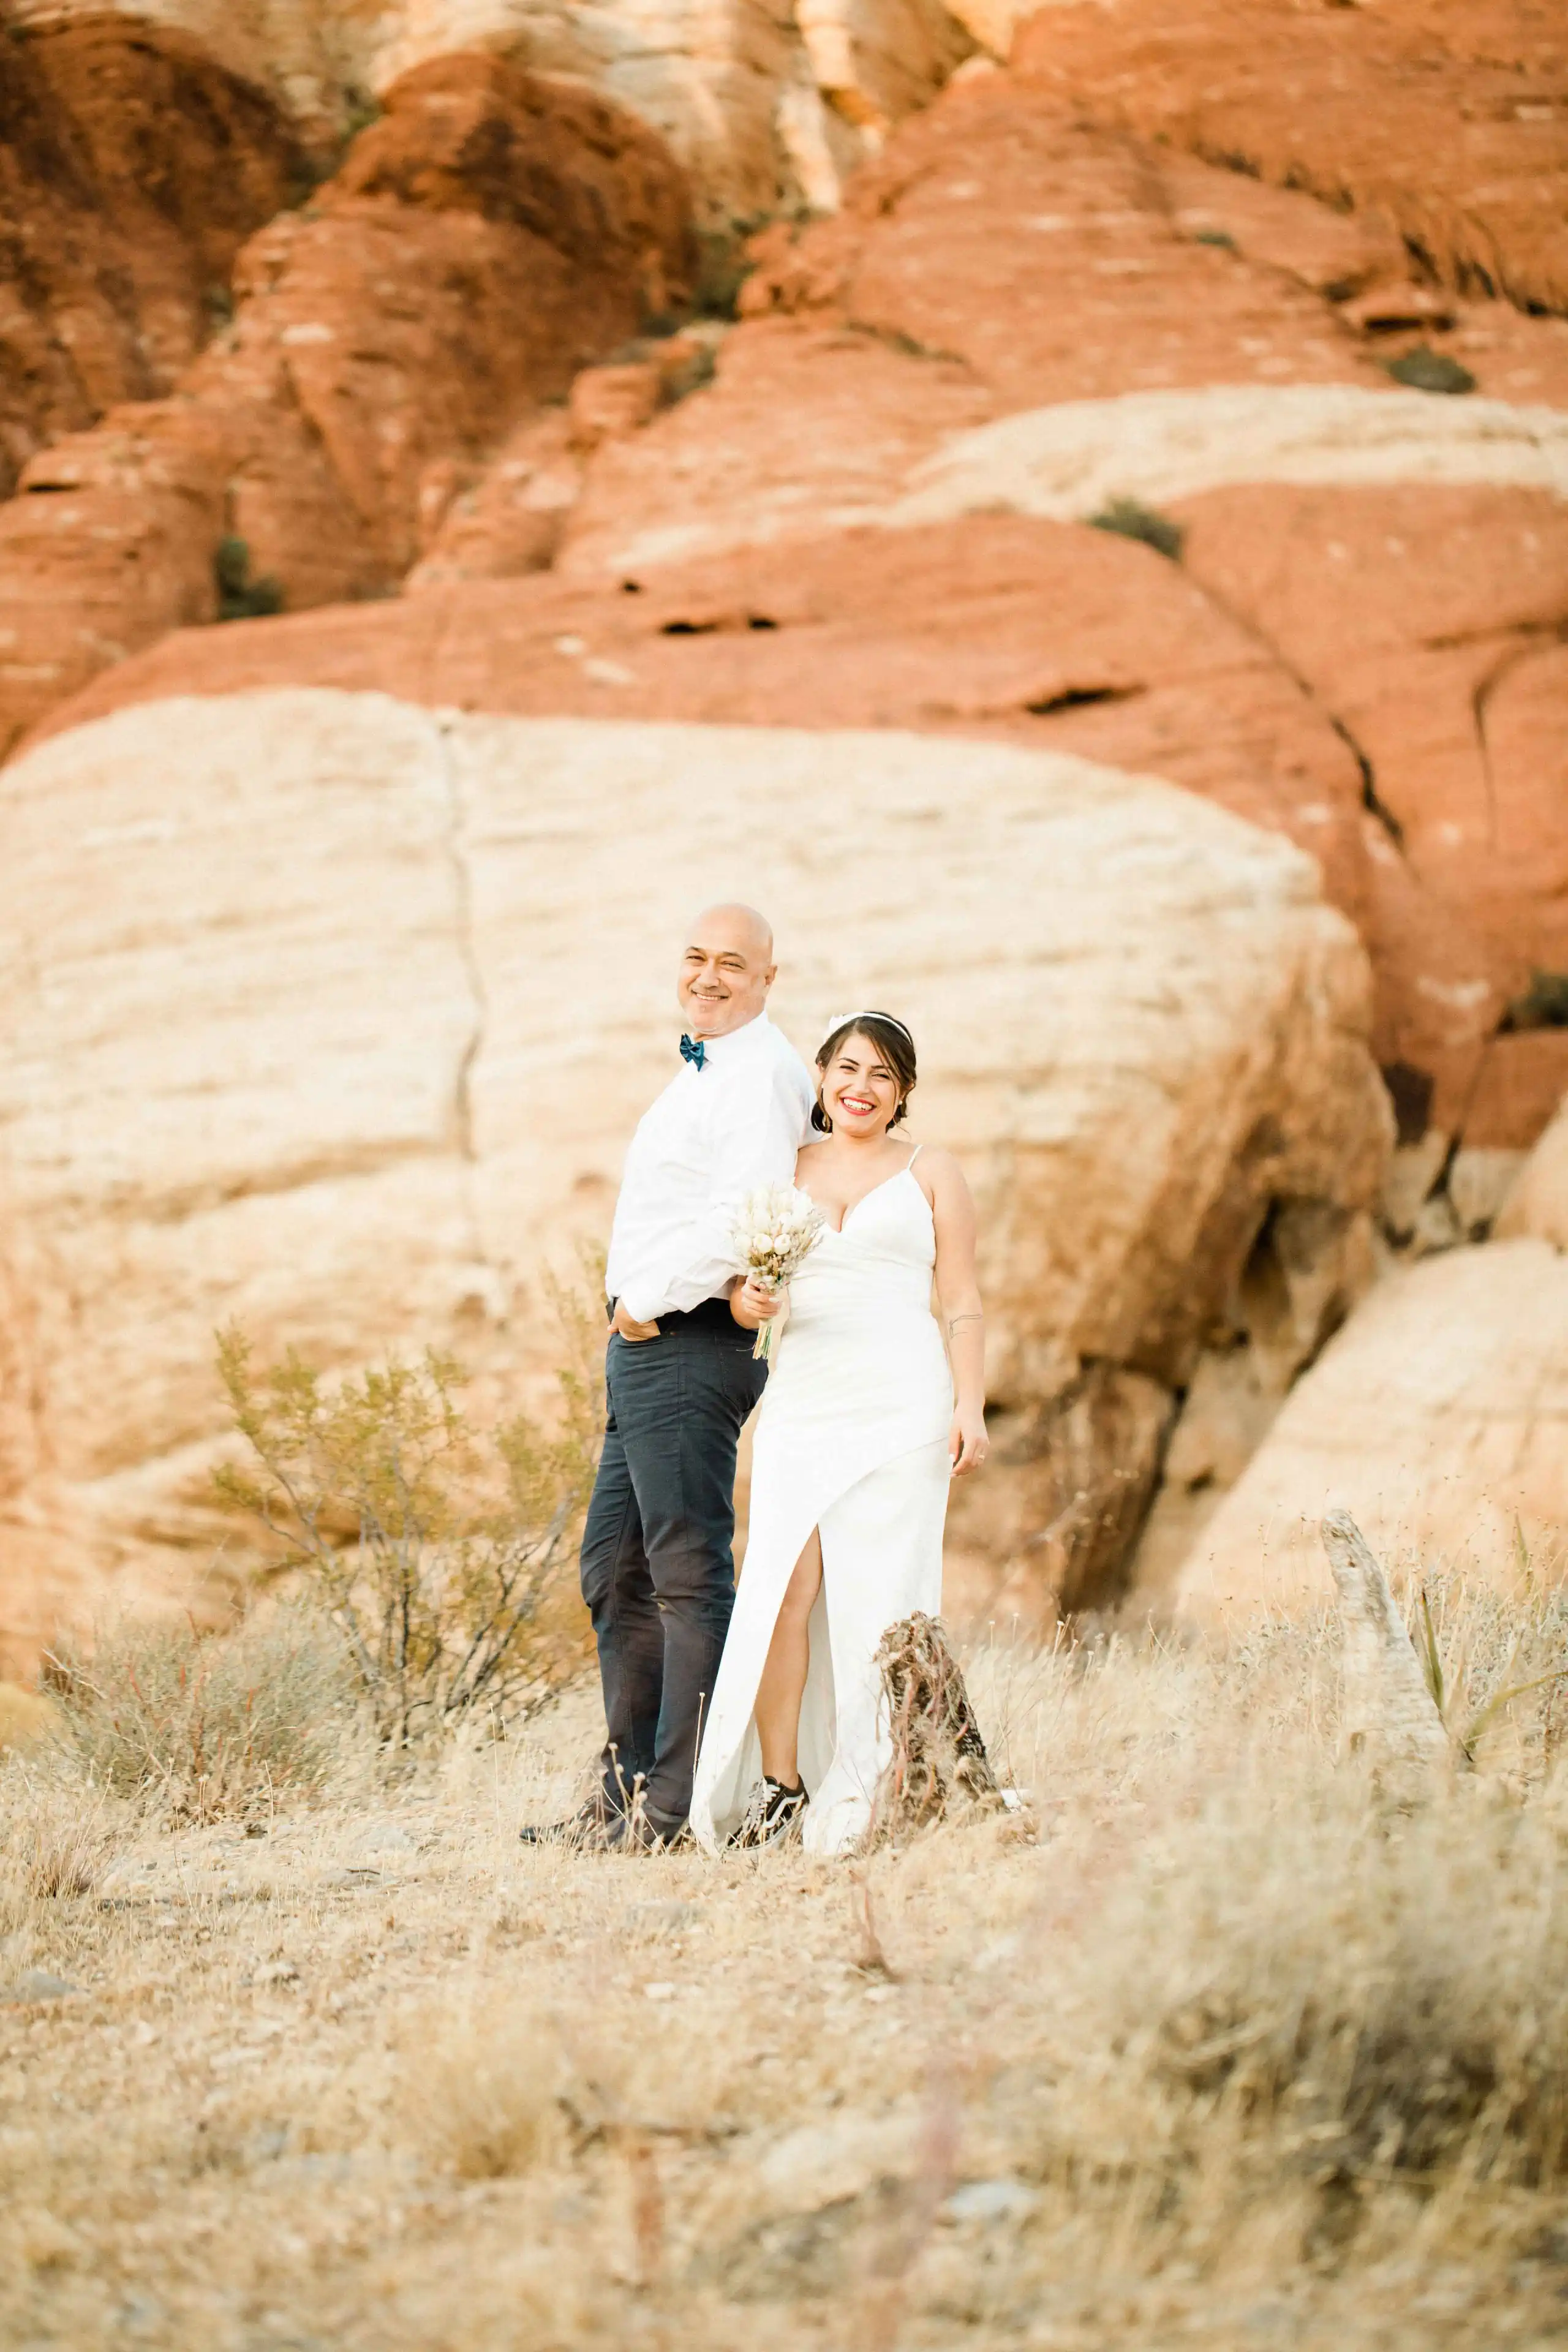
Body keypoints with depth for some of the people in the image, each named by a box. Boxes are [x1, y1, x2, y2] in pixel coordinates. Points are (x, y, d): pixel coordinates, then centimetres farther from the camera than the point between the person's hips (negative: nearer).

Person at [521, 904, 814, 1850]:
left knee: (690, 1575, -9)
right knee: (617, 1570, 13)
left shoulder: (759, 1075, -12)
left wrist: (648, 1303, -14)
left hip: (689, 1342, -11)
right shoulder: (708, 1069, 20)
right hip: (647, 1346, 11)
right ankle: (630, 1793, 19)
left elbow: (742, 1220, -24)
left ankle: (682, 1807, -7)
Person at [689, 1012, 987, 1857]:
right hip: (801, 1400, 2)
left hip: (900, 1405, -2)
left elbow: (961, 1302, 7)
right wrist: (748, 1300, -8)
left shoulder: (930, 1174, 11)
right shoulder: (784, 1172, 17)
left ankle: (869, 1795, -1)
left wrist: (971, 1407, -4)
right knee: (783, 1587, -12)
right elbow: (741, 1284, 17)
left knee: (879, 1593, -6)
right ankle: (779, 1787, -9)